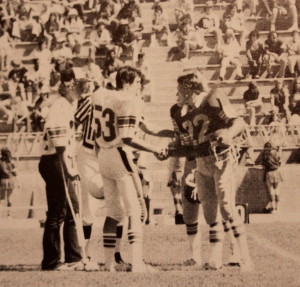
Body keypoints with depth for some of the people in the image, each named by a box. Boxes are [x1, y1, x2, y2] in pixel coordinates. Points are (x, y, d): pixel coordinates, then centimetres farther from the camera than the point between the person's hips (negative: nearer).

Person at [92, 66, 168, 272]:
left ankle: (109, 262, 17)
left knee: (114, 212, 16)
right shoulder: (130, 101, -11)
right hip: (120, 155, -8)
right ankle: (138, 263, -14)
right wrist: (155, 150, -15)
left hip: (103, 155, 8)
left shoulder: (100, 96, 10)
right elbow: (127, 138, -20)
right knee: (135, 211, -6)